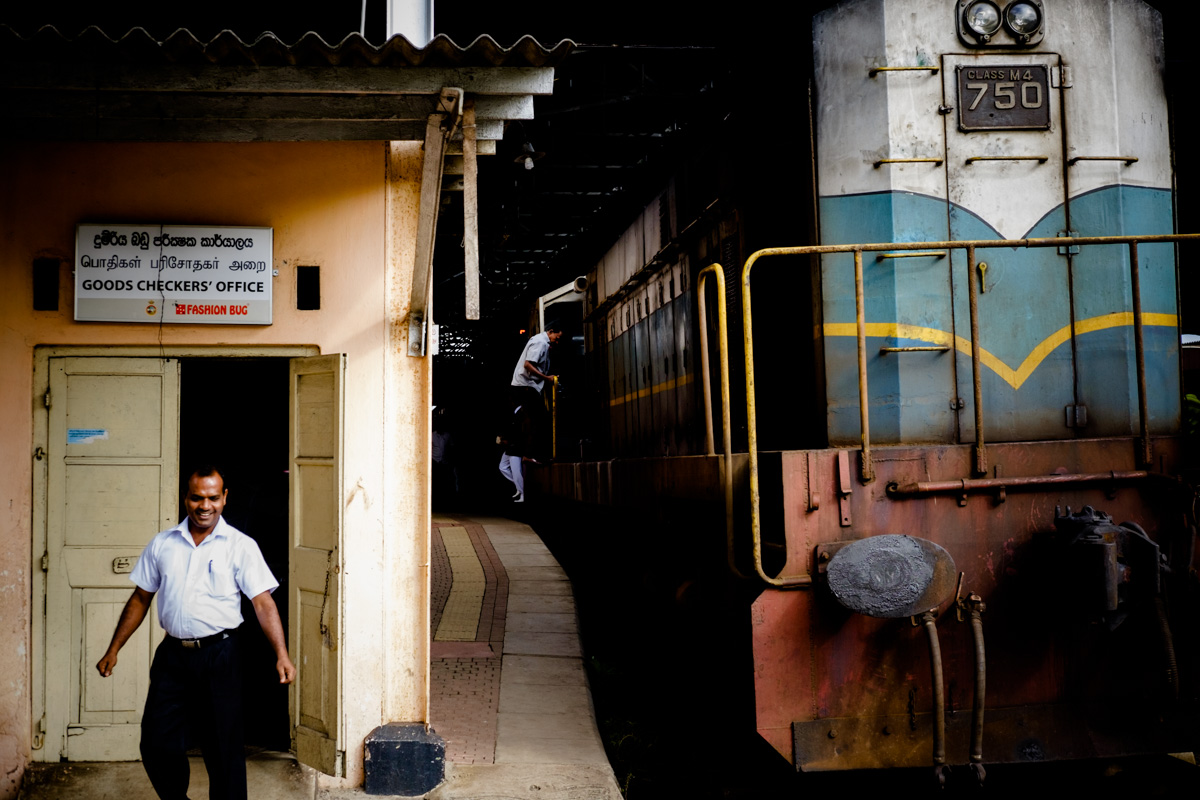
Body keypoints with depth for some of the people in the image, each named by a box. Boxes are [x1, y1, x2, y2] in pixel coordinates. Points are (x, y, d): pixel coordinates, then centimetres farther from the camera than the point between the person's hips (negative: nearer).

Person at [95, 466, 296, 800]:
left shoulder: (241, 546, -3)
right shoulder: (162, 544, 7)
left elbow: (263, 602, -9)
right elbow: (140, 599, 14)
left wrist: (282, 655, -20)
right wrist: (113, 650, 13)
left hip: (219, 656, -3)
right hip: (173, 655, 3)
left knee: (223, 749, 3)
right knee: (157, 744, 5)